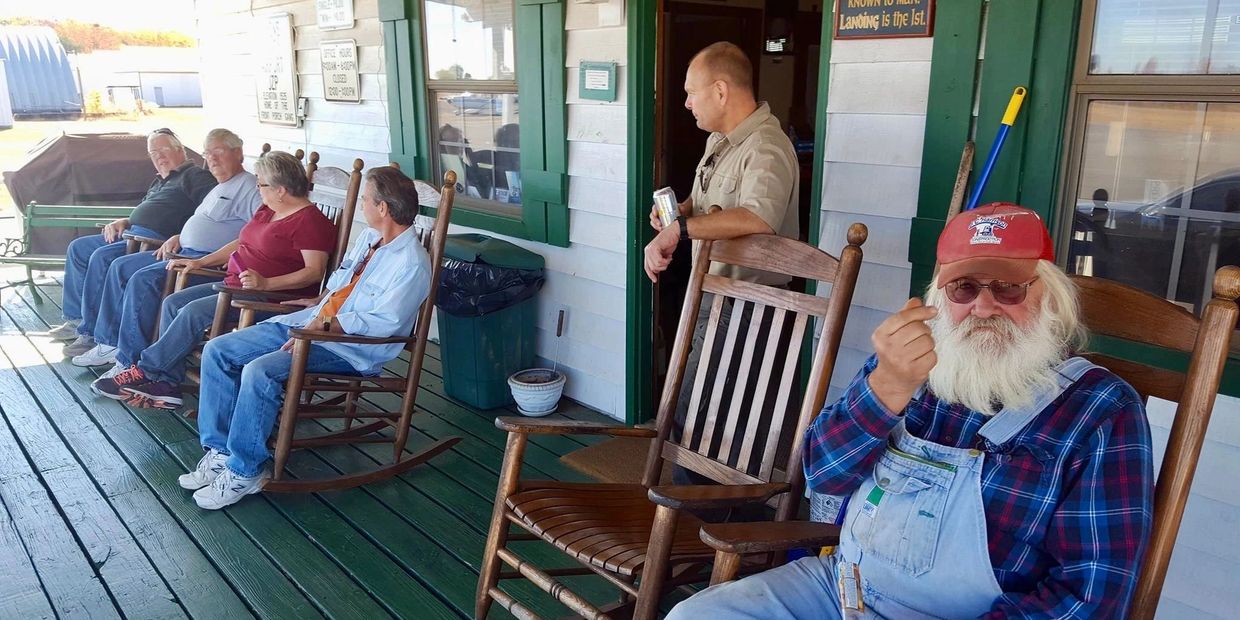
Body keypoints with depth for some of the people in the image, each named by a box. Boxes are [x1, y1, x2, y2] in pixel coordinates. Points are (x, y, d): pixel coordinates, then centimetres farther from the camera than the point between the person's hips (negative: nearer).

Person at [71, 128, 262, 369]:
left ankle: (131, 363, -16)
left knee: (143, 279, -24)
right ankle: (110, 344, 11)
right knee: (121, 266, 8)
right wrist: (178, 238, 12)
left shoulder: (249, 187, -9)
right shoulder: (219, 189, 25)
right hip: (186, 252, 11)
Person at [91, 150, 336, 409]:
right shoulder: (268, 210, 16)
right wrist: (200, 262, 17)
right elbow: (241, 243, 27)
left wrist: (265, 283, -32)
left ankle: (144, 371, -7)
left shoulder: (310, 221, -15)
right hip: (234, 284, 11)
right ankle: (167, 386, -4)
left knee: (195, 311, -22)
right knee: (173, 303, -1)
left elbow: (315, 271, -23)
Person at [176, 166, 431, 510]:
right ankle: (220, 452, 4)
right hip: (307, 324, 10)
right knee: (217, 350, -1)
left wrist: (324, 325, -24)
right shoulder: (370, 237, 12)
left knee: (260, 372, -29)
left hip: (350, 346, -9)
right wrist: (319, 302, 13)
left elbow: (382, 322, -24)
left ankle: (244, 472, -11)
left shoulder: (411, 264, -18)